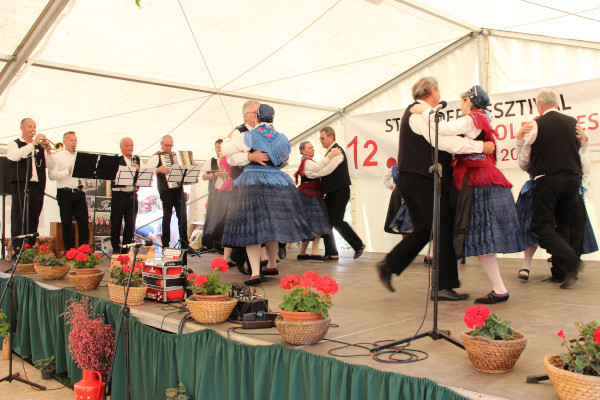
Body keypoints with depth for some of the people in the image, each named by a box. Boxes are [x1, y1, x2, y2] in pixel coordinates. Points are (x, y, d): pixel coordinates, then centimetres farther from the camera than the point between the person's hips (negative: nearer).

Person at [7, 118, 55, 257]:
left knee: (33, 220, 4)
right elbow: (15, 156, -15)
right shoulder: (14, 144, 9)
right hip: (20, 186, -4)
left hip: (37, 187, 4)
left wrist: (48, 152, -7)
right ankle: (17, 250, -8)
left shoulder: (40, 146, 19)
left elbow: (51, 166, 10)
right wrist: (33, 144, -16)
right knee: (19, 219, -8)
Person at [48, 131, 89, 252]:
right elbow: (52, 175, -8)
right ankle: (69, 250, 8)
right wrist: (68, 171, -15)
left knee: (84, 222, 0)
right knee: (67, 224, 0)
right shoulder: (57, 157, 3)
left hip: (78, 192, 4)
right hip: (65, 193, -4)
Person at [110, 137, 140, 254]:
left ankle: (126, 248, 15)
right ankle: (116, 248, 17)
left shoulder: (136, 159, 13)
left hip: (132, 195, 4)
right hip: (118, 195, -4)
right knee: (116, 224, 4)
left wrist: (138, 169, -14)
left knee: (131, 225, 5)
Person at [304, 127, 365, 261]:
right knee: (326, 221, 6)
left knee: (337, 221, -11)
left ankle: (358, 245, 5)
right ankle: (331, 253, 11)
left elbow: (326, 170, -18)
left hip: (339, 192, -10)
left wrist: (307, 173, -9)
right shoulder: (330, 151, 19)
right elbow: (320, 168, 18)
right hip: (332, 192, 10)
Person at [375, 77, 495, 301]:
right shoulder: (421, 113, -12)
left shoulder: (416, 112, 22)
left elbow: (448, 130, 17)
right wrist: (480, 146, -13)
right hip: (423, 180, -10)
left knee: (423, 230, 15)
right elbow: (444, 141, -19)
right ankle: (444, 287, 3)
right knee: (443, 231, -3)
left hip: (410, 179, 10)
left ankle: (389, 265, 13)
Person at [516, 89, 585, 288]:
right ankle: (560, 272, 15)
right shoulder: (573, 122, 9)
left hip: (547, 179, -5)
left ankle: (570, 260, -19)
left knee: (541, 225, 1)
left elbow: (523, 163, 6)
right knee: (563, 226, 14)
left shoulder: (535, 125, -3)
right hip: (572, 178, 5)